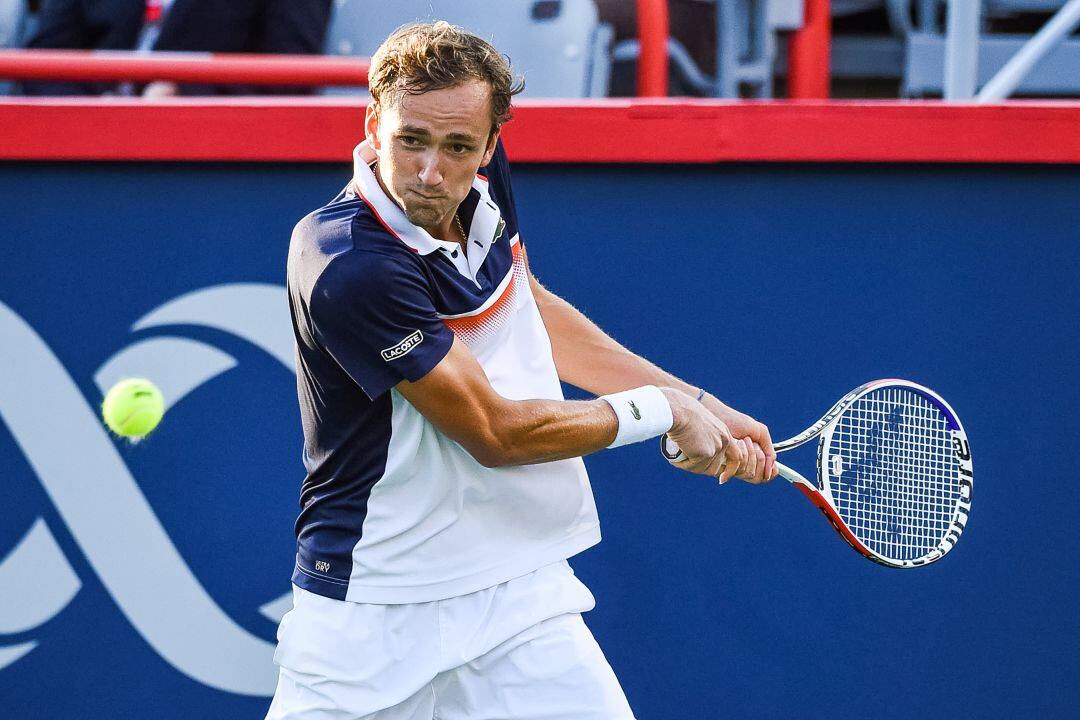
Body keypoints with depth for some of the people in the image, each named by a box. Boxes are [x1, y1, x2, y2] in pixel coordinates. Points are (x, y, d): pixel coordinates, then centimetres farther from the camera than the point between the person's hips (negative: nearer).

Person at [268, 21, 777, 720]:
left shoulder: (485, 185, -3)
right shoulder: (350, 265, -26)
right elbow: (496, 432, -21)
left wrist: (700, 405, 13)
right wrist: (664, 411, -8)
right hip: (369, 610, -6)